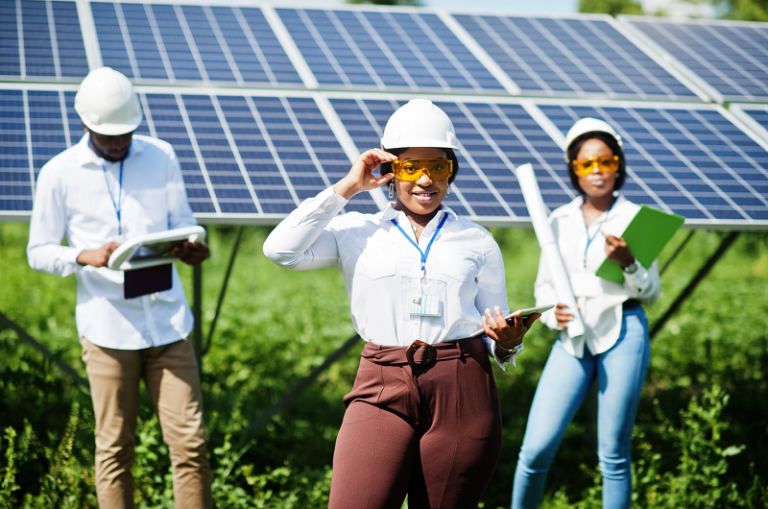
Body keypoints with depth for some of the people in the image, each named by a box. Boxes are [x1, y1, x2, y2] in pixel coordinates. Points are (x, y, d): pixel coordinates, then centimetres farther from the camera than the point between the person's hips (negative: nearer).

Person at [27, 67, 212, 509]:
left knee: (190, 441, -2)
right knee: (115, 449, 4)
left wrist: (191, 247, -8)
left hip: (167, 320, 2)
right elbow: (39, 252, 5)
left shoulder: (162, 157, 7)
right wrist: (85, 256, -16)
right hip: (108, 327, -2)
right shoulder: (59, 174, 1)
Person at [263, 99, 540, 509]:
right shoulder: (358, 233, 10)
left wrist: (507, 341, -10)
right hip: (383, 390, -1)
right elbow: (281, 249, -5)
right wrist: (346, 188, 0)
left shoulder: (477, 243, 13)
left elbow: (496, 334, 15)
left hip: (462, 394, 1)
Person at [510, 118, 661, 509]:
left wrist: (627, 262, -18)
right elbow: (544, 285, 16)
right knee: (536, 449, -7)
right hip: (573, 340, 2)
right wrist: (554, 313, -6)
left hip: (623, 334, -2)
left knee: (613, 455, 1)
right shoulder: (559, 221, 10)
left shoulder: (633, 218, 3)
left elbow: (651, 293, 2)